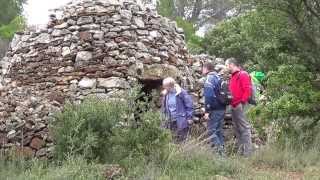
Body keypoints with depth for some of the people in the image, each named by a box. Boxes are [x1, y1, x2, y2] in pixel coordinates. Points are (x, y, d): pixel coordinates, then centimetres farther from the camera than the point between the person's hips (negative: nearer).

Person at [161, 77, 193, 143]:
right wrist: (166, 117, 13)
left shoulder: (181, 92, -14)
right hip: (171, 121, 6)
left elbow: (189, 105, -9)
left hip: (181, 121, -6)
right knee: (175, 139, 10)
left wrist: (189, 117, -9)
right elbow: (164, 107, 16)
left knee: (182, 140, 0)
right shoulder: (166, 94, 3)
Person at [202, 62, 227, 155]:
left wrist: (207, 111, -17)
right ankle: (222, 149, 15)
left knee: (211, 131, -5)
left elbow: (209, 96, -19)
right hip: (222, 108, 8)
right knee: (219, 131, 13)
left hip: (214, 110, -8)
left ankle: (218, 150, -10)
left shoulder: (209, 79, -10)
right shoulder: (219, 77, 16)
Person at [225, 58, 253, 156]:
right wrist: (231, 101, 13)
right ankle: (240, 150, 20)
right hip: (234, 105, 10)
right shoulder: (233, 76, 20)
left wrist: (242, 102, -17)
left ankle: (248, 152, -6)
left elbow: (248, 90, -15)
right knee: (236, 128, 13)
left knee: (244, 128, -8)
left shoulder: (243, 74, -8)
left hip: (240, 106, -10)